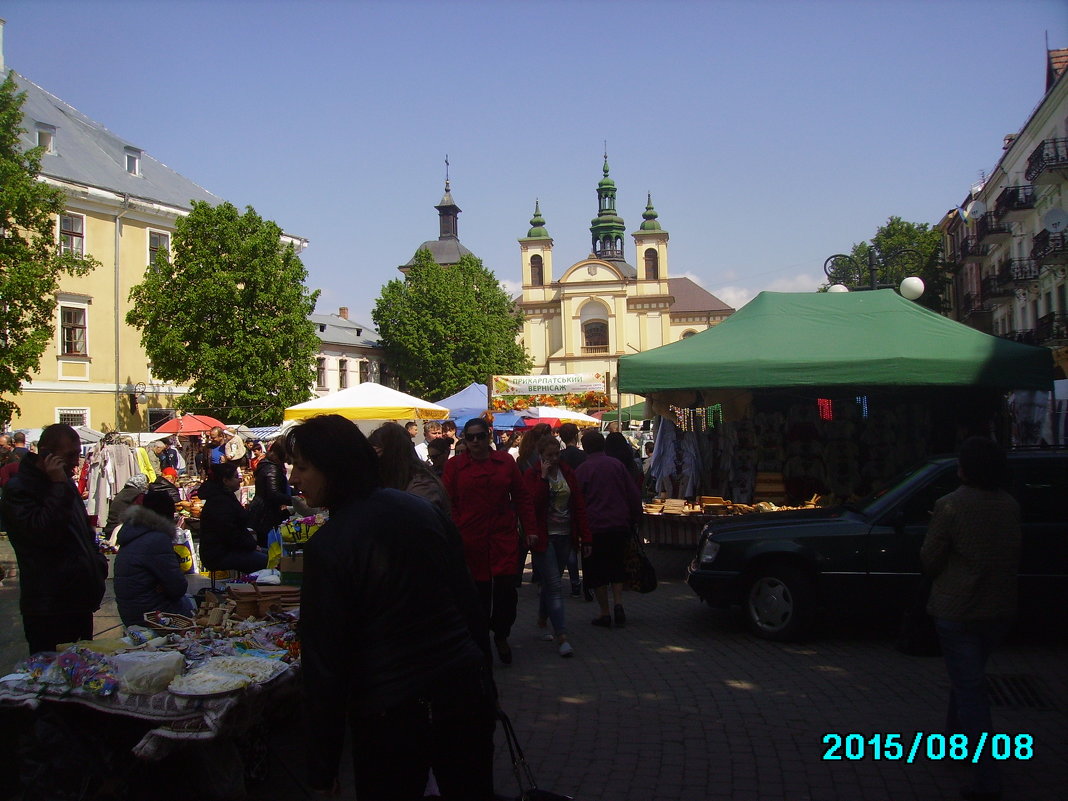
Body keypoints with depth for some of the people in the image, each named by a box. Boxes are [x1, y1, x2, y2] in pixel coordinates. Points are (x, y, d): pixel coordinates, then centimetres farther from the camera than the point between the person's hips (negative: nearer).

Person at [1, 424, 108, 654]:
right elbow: (44, 533, -27)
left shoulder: (64, 483, 15)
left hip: (80, 599, 9)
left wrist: (98, 562, 13)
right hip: (49, 608, -9)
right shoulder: (19, 488, -13)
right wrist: (59, 486, -23)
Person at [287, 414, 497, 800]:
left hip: (392, 716, -5)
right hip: (466, 693, 5)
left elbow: (323, 661, -11)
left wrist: (322, 766, -3)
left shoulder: (328, 546, -15)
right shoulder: (426, 511, 1)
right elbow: (469, 605, 8)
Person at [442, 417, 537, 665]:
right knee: (478, 592, 4)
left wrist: (530, 528, 5)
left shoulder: (505, 461, 6)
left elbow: (521, 497, 10)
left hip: (504, 539, 1)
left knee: (506, 588, -4)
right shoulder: (455, 465, 2)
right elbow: (449, 503, 1)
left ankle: (501, 635, 22)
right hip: (470, 541, -1)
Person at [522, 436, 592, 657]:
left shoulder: (567, 473, 7)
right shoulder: (532, 475, -5)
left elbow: (579, 505, 7)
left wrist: (585, 537, 4)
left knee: (550, 582, 15)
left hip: (565, 537, 5)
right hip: (543, 537, -5)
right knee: (554, 585, -9)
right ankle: (562, 636, -10)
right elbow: (533, 504, -19)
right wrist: (543, 477, -19)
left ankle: (542, 621, 35)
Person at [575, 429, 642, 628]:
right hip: (619, 525, 3)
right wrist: (635, 519, 14)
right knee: (616, 566, 17)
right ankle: (618, 604, 1)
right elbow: (634, 494, 4)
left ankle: (605, 613, 6)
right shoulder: (617, 465, 4)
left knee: (596, 572, 6)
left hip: (594, 527, -3)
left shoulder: (582, 470, -6)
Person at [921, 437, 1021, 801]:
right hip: (1000, 609, 6)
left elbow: (929, 561, -11)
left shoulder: (951, 506, -17)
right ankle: (956, 737, 39)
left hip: (958, 610, -6)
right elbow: (1013, 556, 11)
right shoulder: (1010, 506, 0)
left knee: (970, 689, -1)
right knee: (968, 679, 24)